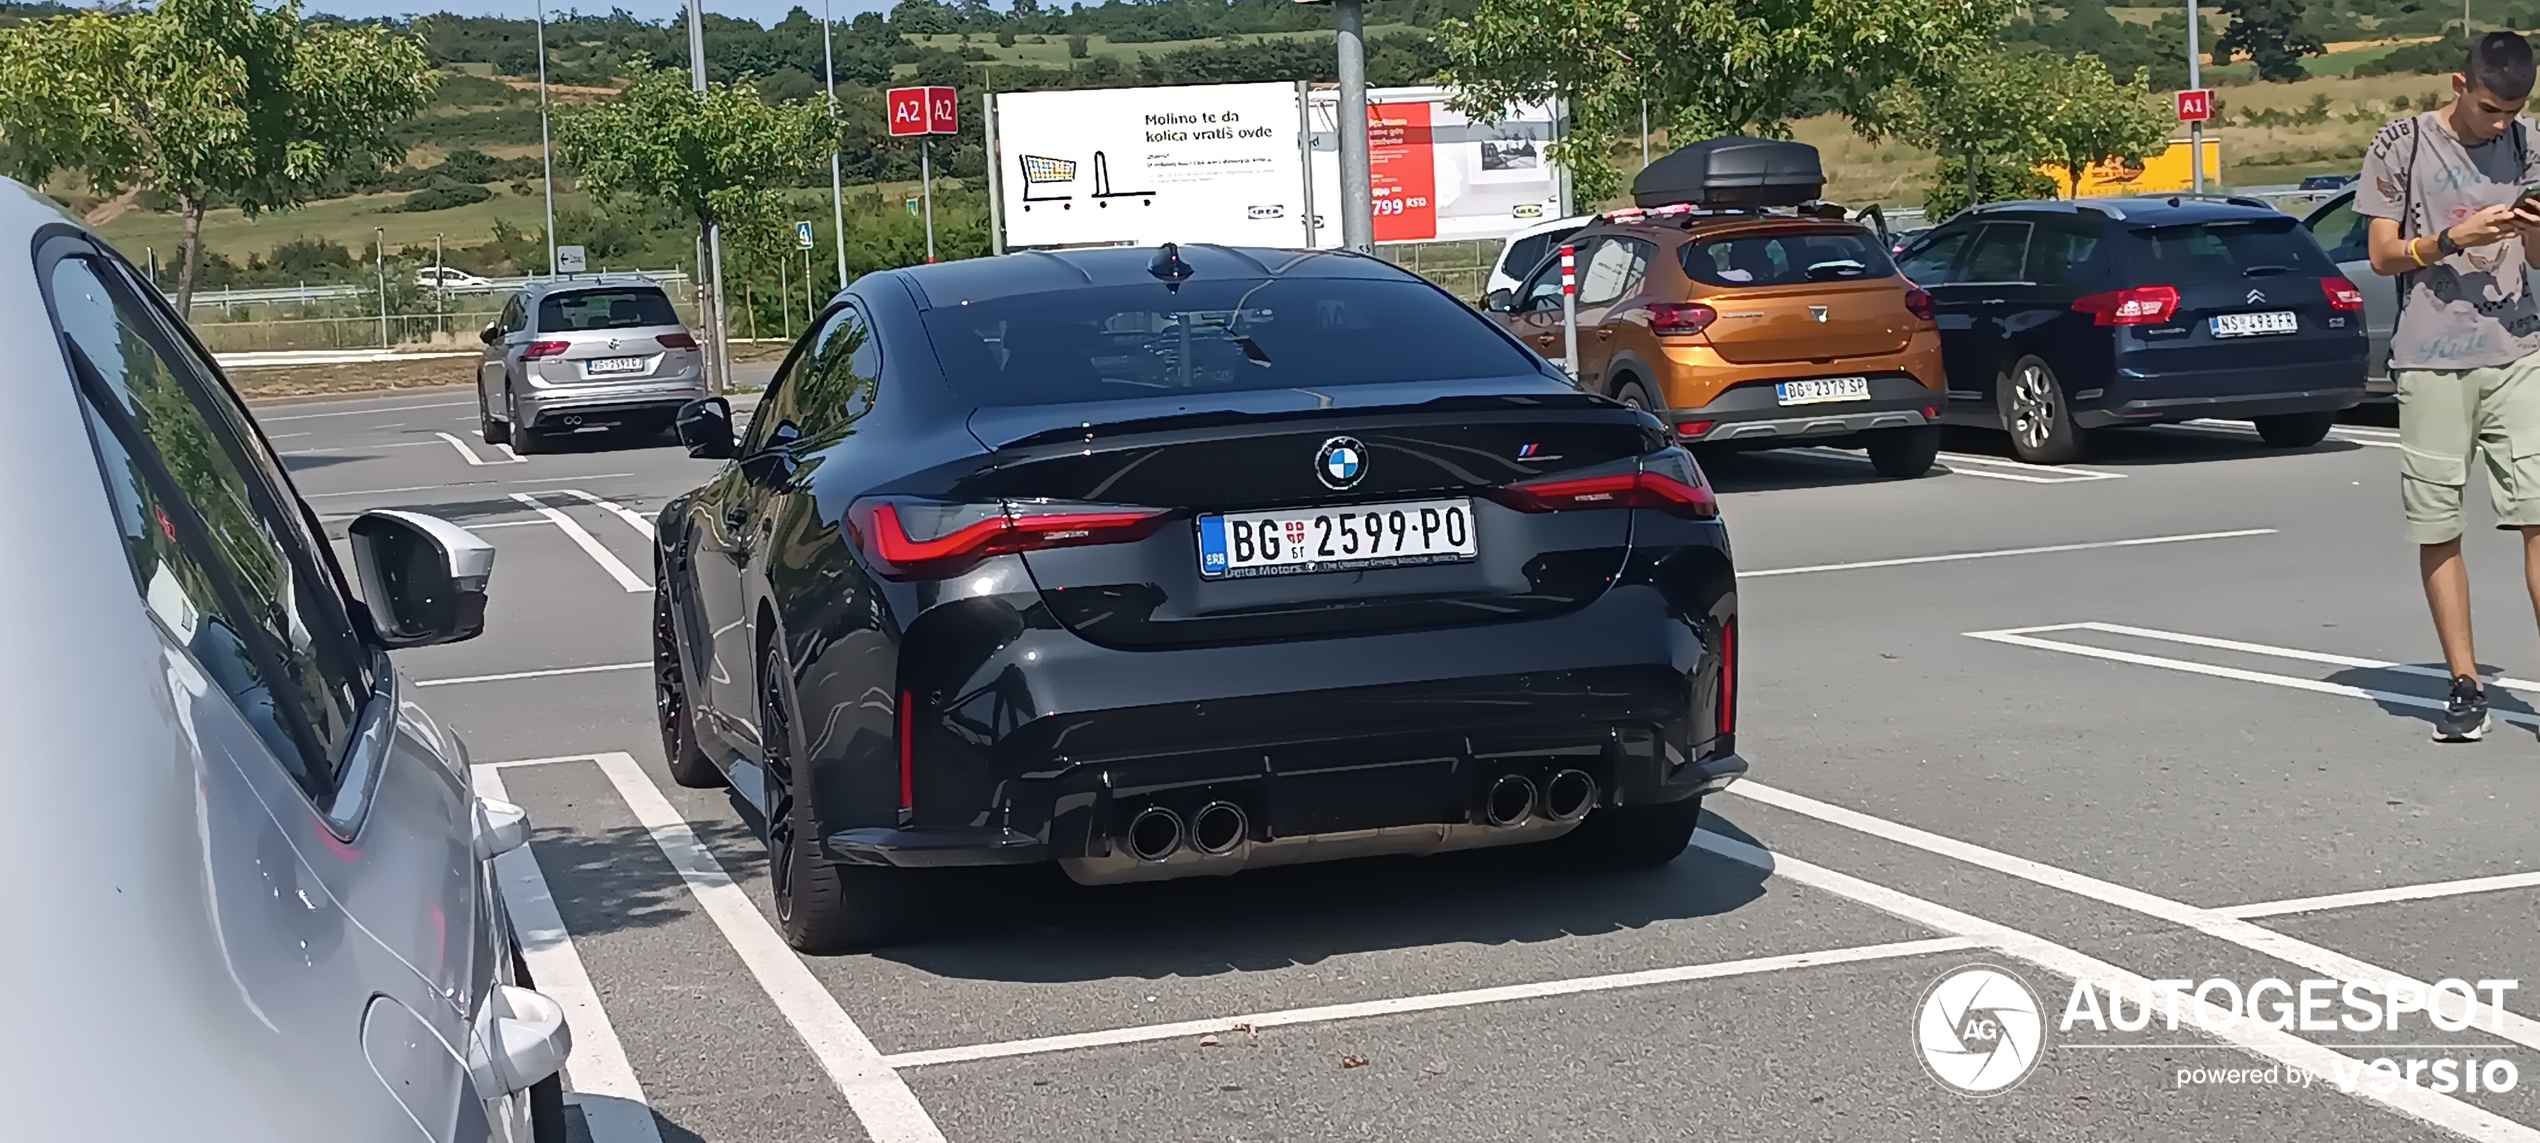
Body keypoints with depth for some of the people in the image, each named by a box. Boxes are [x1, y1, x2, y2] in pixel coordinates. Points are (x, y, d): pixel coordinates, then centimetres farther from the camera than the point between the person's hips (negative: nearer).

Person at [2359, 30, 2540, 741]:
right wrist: (2453, 239, -16)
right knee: (2437, 527, -1)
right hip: (2430, 362, -2)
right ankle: (2465, 687, 6)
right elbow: (2383, 257, 1)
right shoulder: (2401, 145, 0)